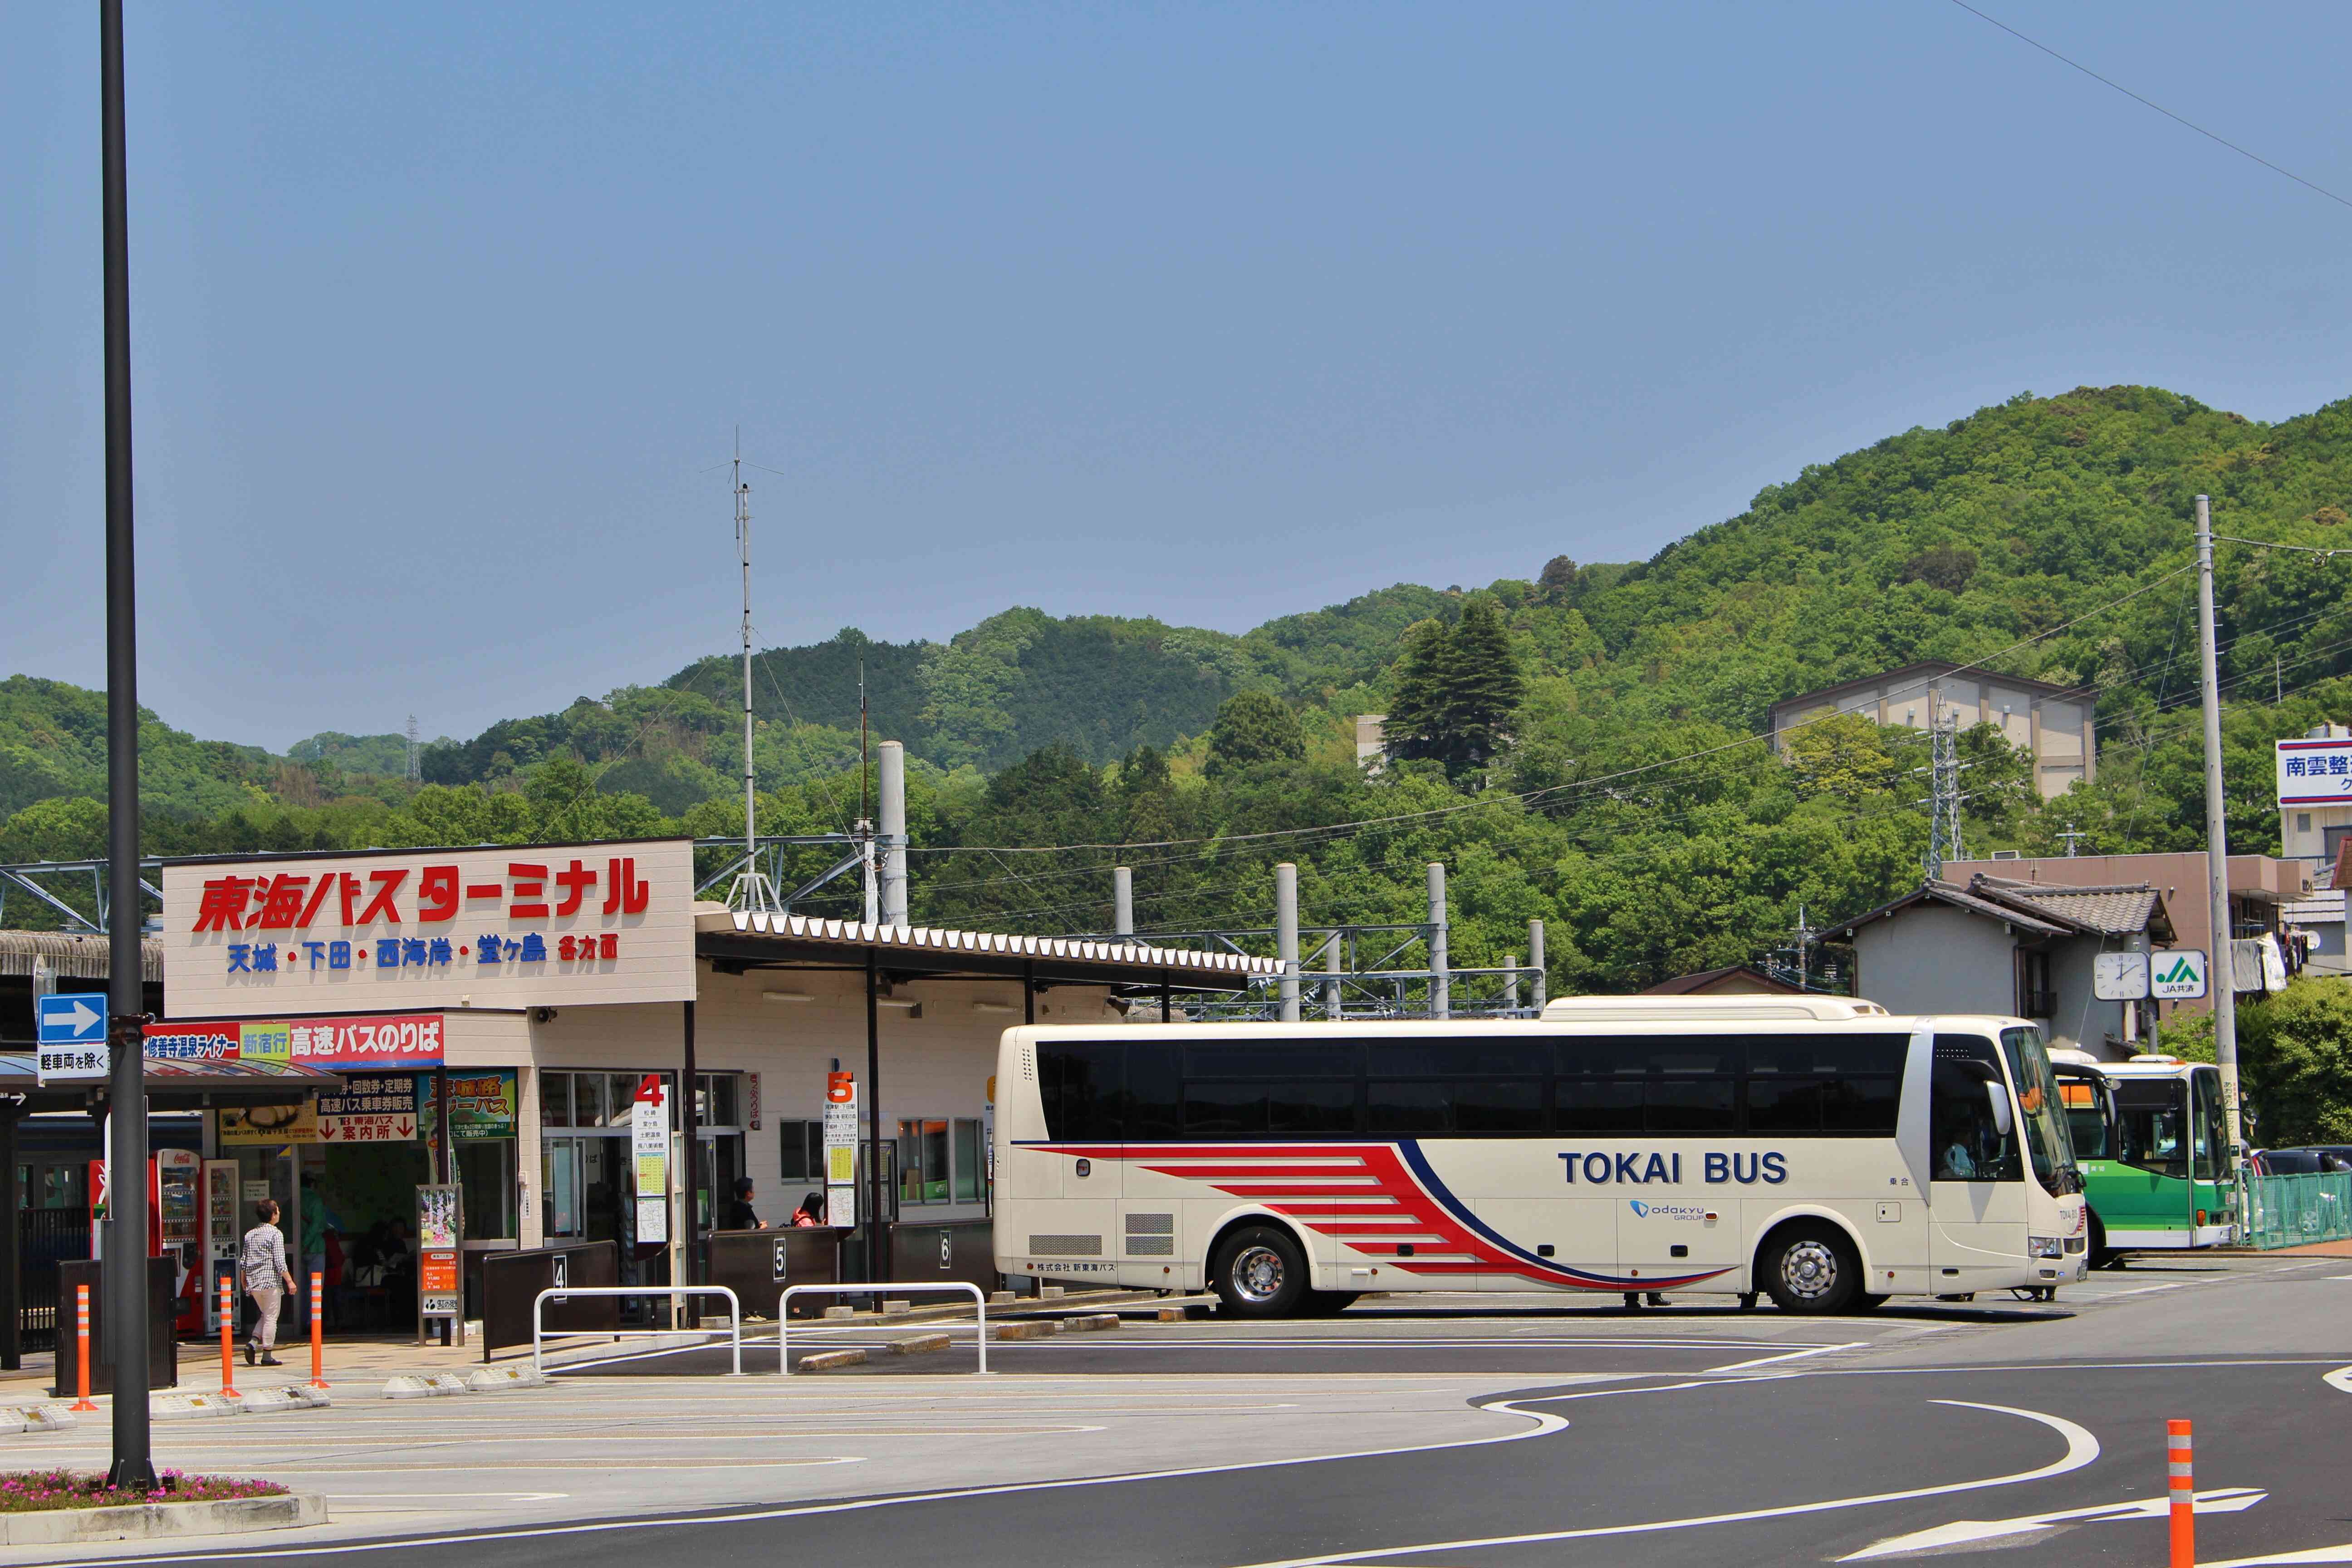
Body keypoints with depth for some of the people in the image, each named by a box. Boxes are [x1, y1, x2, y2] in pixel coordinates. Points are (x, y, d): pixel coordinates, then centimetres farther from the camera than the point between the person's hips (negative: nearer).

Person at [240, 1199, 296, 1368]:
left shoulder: (250, 1235, 11)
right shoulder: (275, 1234, -8)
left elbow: (243, 1262, 12)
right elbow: (279, 1262, -14)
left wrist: (245, 1284, 21)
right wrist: (290, 1281, -8)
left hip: (253, 1283, 6)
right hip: (271, 1282, -6)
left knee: (265, 1316, 19)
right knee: (271, 1318, 0)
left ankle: (253, 1343, -1)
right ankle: (267, 1356, 0)